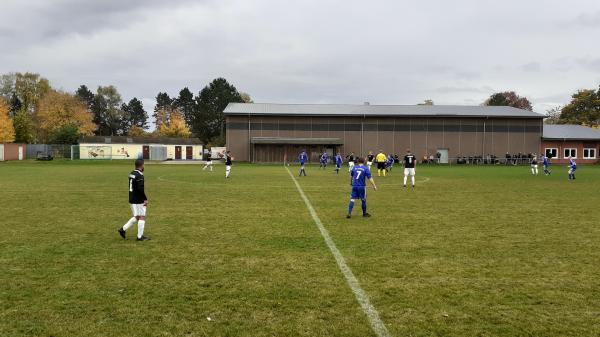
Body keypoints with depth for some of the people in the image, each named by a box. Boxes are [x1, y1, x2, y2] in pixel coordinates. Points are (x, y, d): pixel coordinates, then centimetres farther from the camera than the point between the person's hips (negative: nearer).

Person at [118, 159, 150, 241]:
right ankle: (140, 236, 7)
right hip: (139, 201, -9)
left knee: (136, 217, 19)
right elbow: (140, 189, -25)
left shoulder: (131, 174, 10)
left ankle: (123, 229, 16)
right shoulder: (139, 175, -18)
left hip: (132, 200, 9)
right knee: (142, 217, 2)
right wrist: (145, 199, -16)